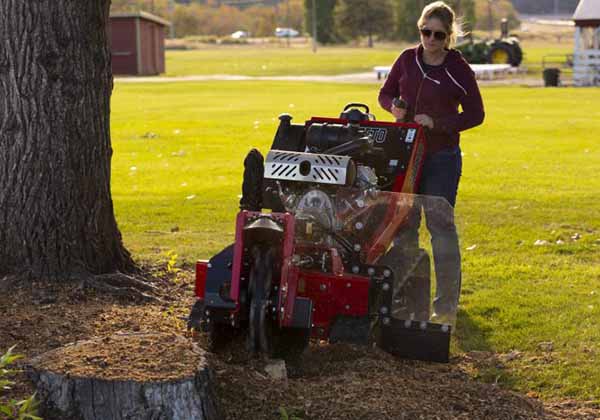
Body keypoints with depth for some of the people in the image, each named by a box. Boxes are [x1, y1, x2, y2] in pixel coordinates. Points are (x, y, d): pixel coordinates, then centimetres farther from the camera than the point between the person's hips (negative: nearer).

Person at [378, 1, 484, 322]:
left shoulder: (459, 69, -8)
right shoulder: (408, 59, 3)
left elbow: (475, 114, -5)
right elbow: (386, 93, 14)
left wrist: (437, 123, -17)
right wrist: (394, 107, -9)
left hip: (442, 157, -4)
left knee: (441, 224, -6)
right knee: (403, 224, 9)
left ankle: (446, 304, 0)